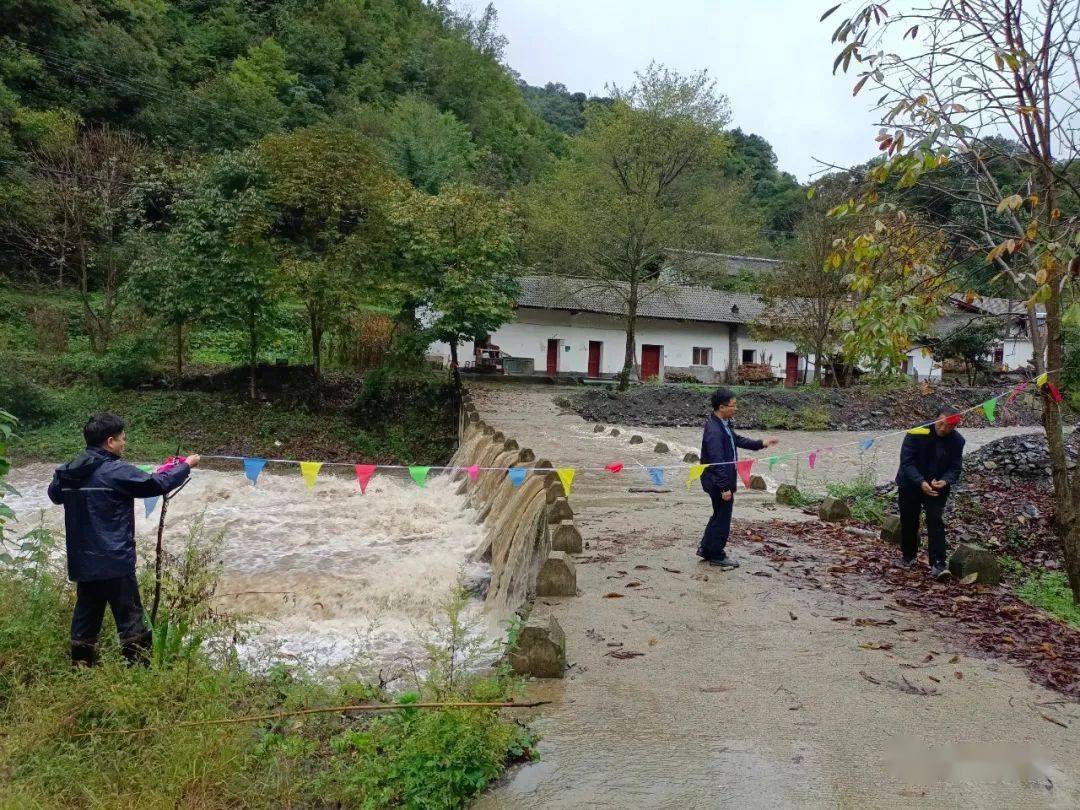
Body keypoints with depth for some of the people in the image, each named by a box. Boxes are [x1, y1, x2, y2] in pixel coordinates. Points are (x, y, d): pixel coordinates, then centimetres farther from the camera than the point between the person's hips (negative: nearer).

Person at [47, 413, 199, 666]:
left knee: (86, 615, 15)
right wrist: (186, 466, 3)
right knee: (130, 618, 2)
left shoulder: (68, 472, 4)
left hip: (81, 562, 7)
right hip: (114, 562, -7)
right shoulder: (117, 472, -16)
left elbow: (55, 495, 24)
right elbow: (159, 484, -11)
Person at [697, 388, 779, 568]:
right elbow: (717, 462, -26)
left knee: (719, 515, 21)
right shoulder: (714, 430, -26)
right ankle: (717, 556, 18)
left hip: (724, 480, 10)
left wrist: (761, 444, 18)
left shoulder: (724, 424, 6)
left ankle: (706, 549, 33)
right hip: (718, 482, -10)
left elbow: (736, 439, 23)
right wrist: (725, 487, -25)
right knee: (722, 517, 4)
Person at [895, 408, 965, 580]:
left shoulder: (957, 441, -10)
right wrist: (921, 482, -36)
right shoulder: (916, 434, -23)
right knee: (908, 522, 12)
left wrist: (945, 481, -28)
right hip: (910, 485, -1)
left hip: (937, 488, 1)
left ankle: (938, 565, -11)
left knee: (936, 523, -12)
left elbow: (956, 468, -6)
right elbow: (906, 462, -23)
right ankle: (908, 556, 33)